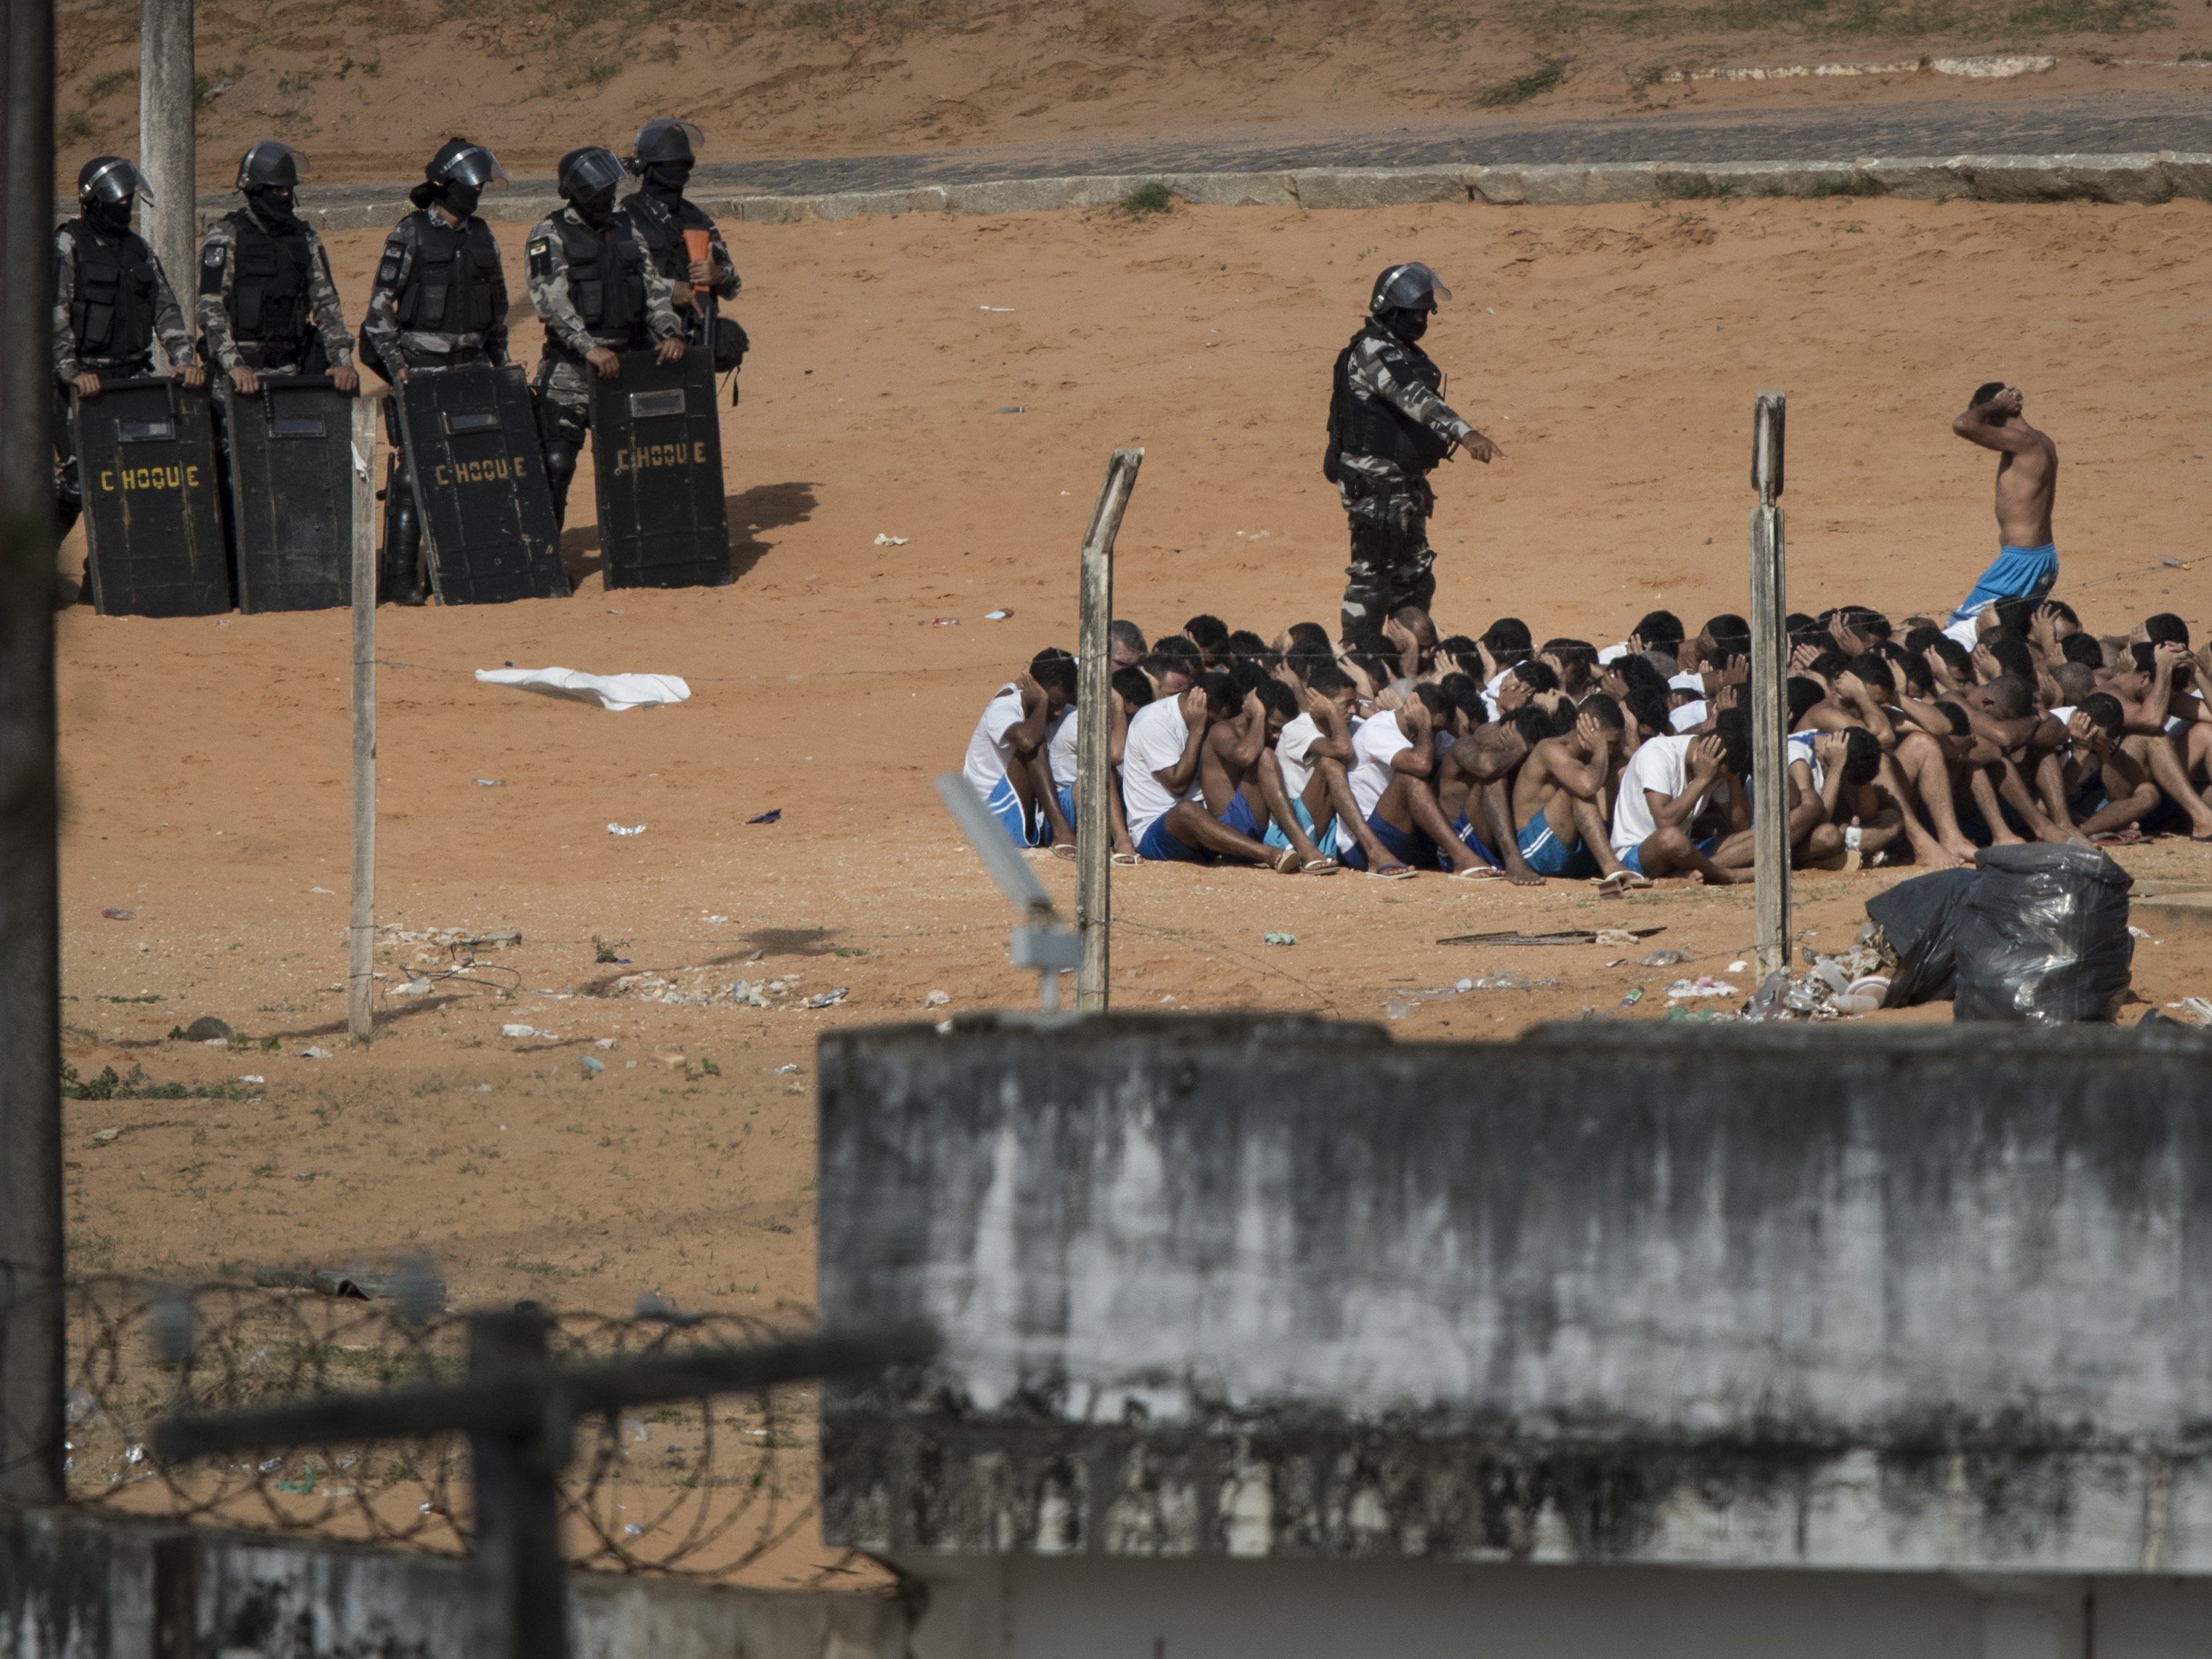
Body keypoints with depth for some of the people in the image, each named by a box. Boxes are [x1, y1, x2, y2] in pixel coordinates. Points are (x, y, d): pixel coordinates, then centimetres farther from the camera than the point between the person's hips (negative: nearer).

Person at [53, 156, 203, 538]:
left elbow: (165, 310, 13)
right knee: (79, 479, -11)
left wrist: (185, 360, -1)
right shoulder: (68, 246, -4)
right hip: (83, 383, -6)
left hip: (133, 377, 6)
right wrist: (72, 373, -24)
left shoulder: (137, 248, 16)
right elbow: (54, 317, -13)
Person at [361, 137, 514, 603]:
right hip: (420, 369, -6)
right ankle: (400, 577, -7)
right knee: (412, 469, -8)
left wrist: (500, 361, 14)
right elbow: (381, 302, -6)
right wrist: (394, 360, -13)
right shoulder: (411, 235, -4)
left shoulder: (481, 236, 12)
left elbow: (497, 306, 20)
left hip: (470, 368, 6)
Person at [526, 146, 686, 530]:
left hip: (626, 365, 5)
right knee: (556, 463, -9)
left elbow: (654, 288, 9)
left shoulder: (626, 230, 13)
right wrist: (591, 348, -27)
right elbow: (550, 301, -16)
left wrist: (670, 333, -10)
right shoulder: (551, 235, -4)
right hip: (571, 369, -5)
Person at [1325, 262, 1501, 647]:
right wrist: (1463, 433, -47)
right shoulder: (1372, 352, -19)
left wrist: (1419, 481, 29)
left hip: (1403, 486, 10)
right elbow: (1412, 397, -34)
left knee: (1414, 580, 16)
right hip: (1375, 486, -10)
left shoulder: (1402, 351, 14)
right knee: (1372, 577, -6)